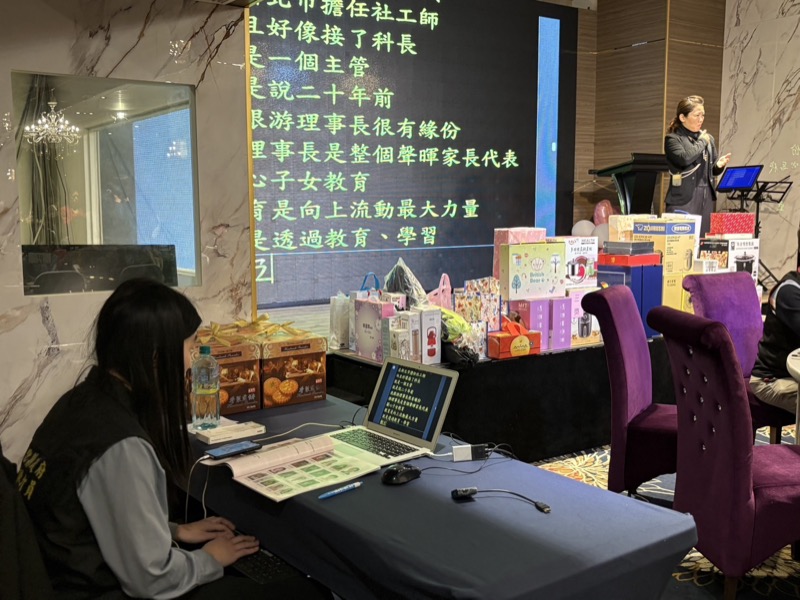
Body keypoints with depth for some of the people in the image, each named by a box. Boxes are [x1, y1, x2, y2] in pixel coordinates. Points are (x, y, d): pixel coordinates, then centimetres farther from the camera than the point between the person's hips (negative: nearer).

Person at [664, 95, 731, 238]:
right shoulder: (673, 138, -3)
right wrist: (701, 142, -6)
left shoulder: (708, 138, 15)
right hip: (683, 198, -6)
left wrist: (718, 165, -3)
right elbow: (684, 158, -21)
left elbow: (713, 170, 21)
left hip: (706, 197, 6)